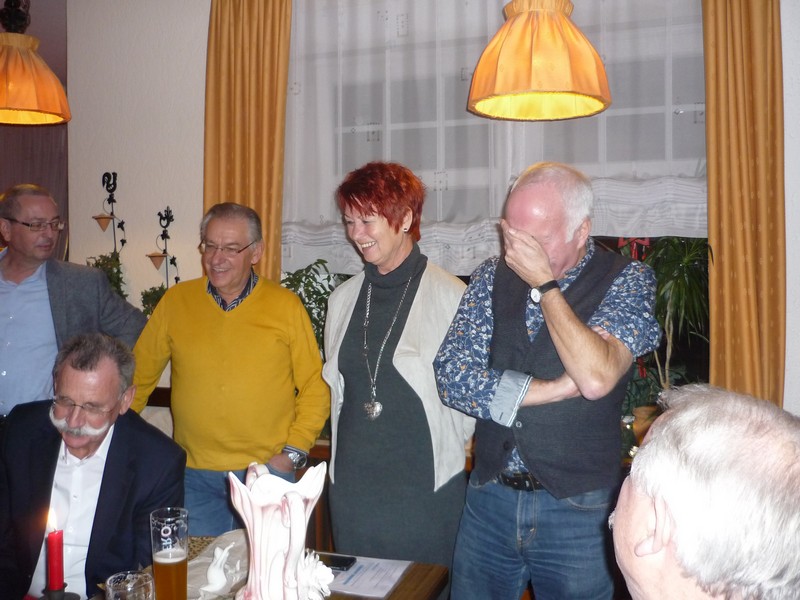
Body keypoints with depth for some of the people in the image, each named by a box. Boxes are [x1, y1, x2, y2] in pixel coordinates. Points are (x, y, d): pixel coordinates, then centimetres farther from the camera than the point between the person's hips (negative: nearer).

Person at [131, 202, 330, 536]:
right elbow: (139, 377, 10)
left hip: (268, 472, -1)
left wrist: (293, 452, -5)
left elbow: (315, 387, 2)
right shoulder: (175, 301, 3)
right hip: (194, 475, 1)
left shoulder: (286, 306, -1)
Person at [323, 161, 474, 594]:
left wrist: (446, 446, -4)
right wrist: (347, 452, 13)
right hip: (351, 485, 6)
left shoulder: (452, 297, -12)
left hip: (426, 484, -5)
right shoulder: (343, 298, 7)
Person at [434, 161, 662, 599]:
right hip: (488, 498, 3)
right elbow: (451, 378, -8)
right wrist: (552, 389, -16)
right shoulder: (492, 276, 2)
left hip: (578, 512, -2)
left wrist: (544, 283, -19)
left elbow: (596, 378, -23)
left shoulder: (627, 280, -6)